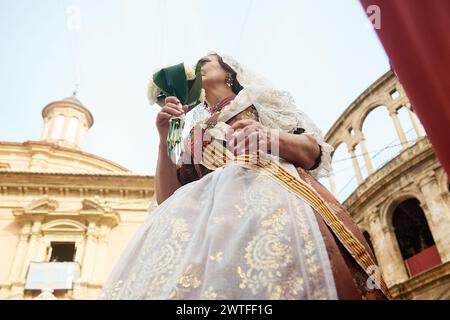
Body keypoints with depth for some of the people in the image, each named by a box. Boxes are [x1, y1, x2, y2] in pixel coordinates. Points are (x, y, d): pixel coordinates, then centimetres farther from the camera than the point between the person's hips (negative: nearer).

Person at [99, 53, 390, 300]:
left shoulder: (259, 98, 23)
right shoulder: (194, 131, 29)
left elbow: (314, 151, 10)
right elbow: (167, 197, 18)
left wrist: (271, 137, -11)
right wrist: (165, 138, 7)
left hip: (272, 193, -2)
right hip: (209, 207, 3)